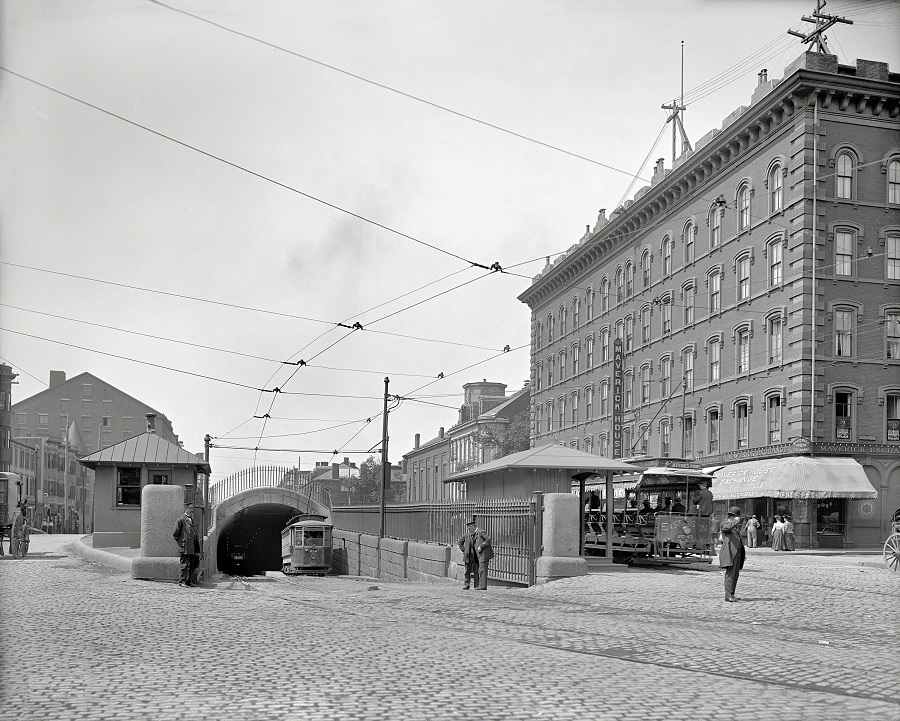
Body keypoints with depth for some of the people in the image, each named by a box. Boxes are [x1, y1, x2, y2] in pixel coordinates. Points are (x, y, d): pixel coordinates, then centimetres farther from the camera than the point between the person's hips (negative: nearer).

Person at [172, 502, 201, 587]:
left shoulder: (192, 519, 17)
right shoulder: (181, 519, -7)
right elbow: (175, 534, -7)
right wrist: (181, 542, -3)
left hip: (193, 548, 7)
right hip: (185, 547, -7)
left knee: (192, 565, 8)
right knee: (185, 564, -7)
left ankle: (189, 581, 15)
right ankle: (182, 581, -2)